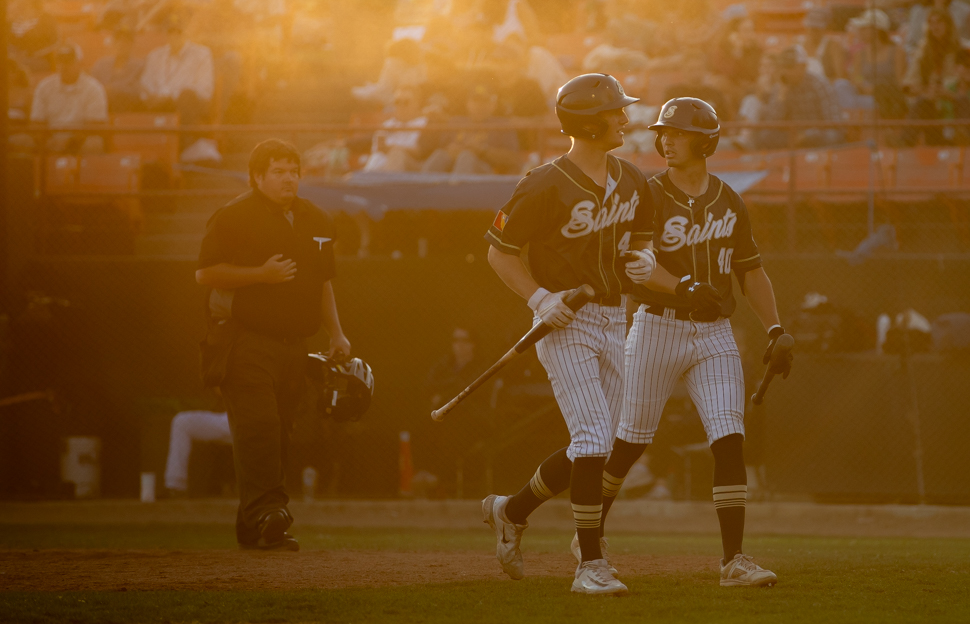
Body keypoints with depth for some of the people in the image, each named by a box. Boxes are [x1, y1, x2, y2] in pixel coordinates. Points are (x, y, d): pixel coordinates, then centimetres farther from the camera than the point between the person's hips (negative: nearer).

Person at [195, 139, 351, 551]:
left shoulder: (315, 221, 18)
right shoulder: (233, 217, -4)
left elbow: (322, 282, 26)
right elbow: (205, 274, -9)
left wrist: (335, 332, 16)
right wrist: (260, 274, -16)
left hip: (294, 343, 6)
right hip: (246, 342, -6)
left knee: (279, 434, 5)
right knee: (258, 425, -19)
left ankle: (253, 528, 9)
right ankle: (265, 512, -25)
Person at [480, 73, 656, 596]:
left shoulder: (630, 181, 7)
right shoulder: (545, 186, -14)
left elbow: (642, 234, 22)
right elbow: (499, 251, -7)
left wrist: (643, 260, -2)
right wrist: (538, 297, -20)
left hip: (613, 322, 7)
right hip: (564, 323, -7)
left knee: (593, 448, 10)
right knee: (593, 438, -17)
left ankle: (512, 511, 32)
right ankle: (591, 564, -13)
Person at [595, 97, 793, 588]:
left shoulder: (728, 202, 10)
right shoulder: (649, 196, -4)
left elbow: (751, 272, 15)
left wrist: (775, 331, 4)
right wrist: (684, 287, -34)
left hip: (715, 335, 3)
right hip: (658, 329, -3)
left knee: (730, 442, -8)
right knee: (630, 441, 3)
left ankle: (734, 560, -8)